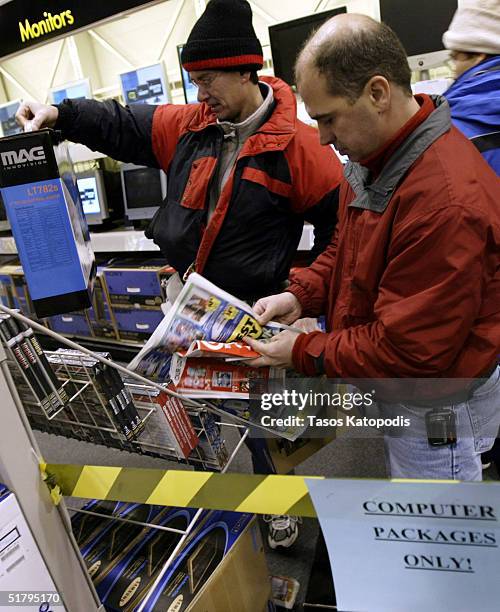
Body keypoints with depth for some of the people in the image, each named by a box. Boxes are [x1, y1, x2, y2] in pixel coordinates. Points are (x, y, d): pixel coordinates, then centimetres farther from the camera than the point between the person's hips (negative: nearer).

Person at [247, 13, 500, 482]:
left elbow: (409, 350, -29)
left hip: (436, 411, -8)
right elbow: (347, 248, 12)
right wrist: (300, 295, -5)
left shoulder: (447, 199, -33)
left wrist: (303, 352, -18)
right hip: (391, 390, 8)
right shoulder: (373, 157, -1)